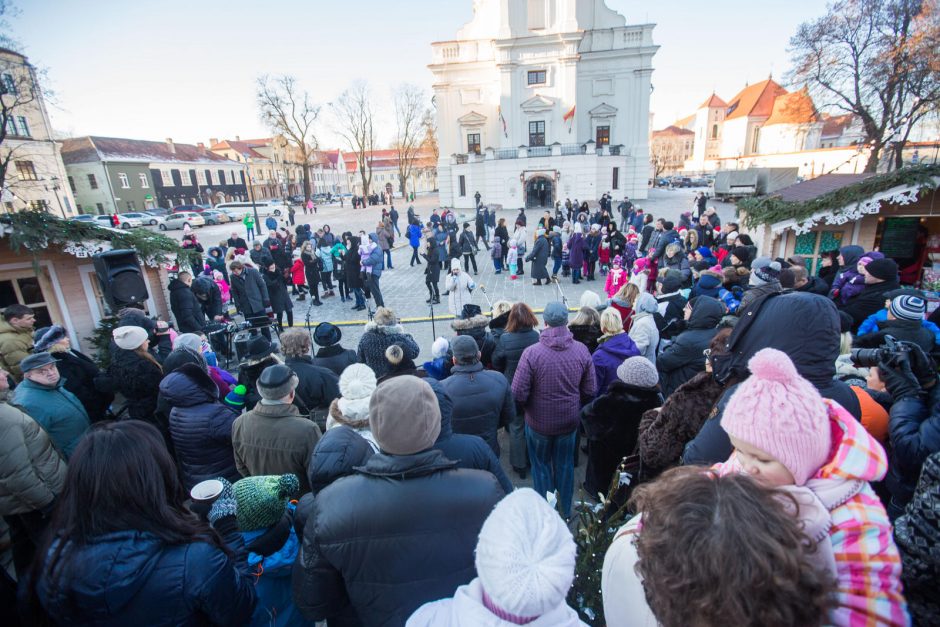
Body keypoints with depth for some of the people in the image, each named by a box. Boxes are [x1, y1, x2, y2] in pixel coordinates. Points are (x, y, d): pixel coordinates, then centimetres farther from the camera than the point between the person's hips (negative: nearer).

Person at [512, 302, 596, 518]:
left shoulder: (532, 353, -25)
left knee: (541, 465, 20)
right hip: (570, 420, 3)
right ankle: (566, 510, 43)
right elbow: (590, 391, -6)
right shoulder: (581, 350, -15)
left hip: (539, 421, -3)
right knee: (565, 464, 24)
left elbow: (518, 394, -22)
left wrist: (530, 406, 0)